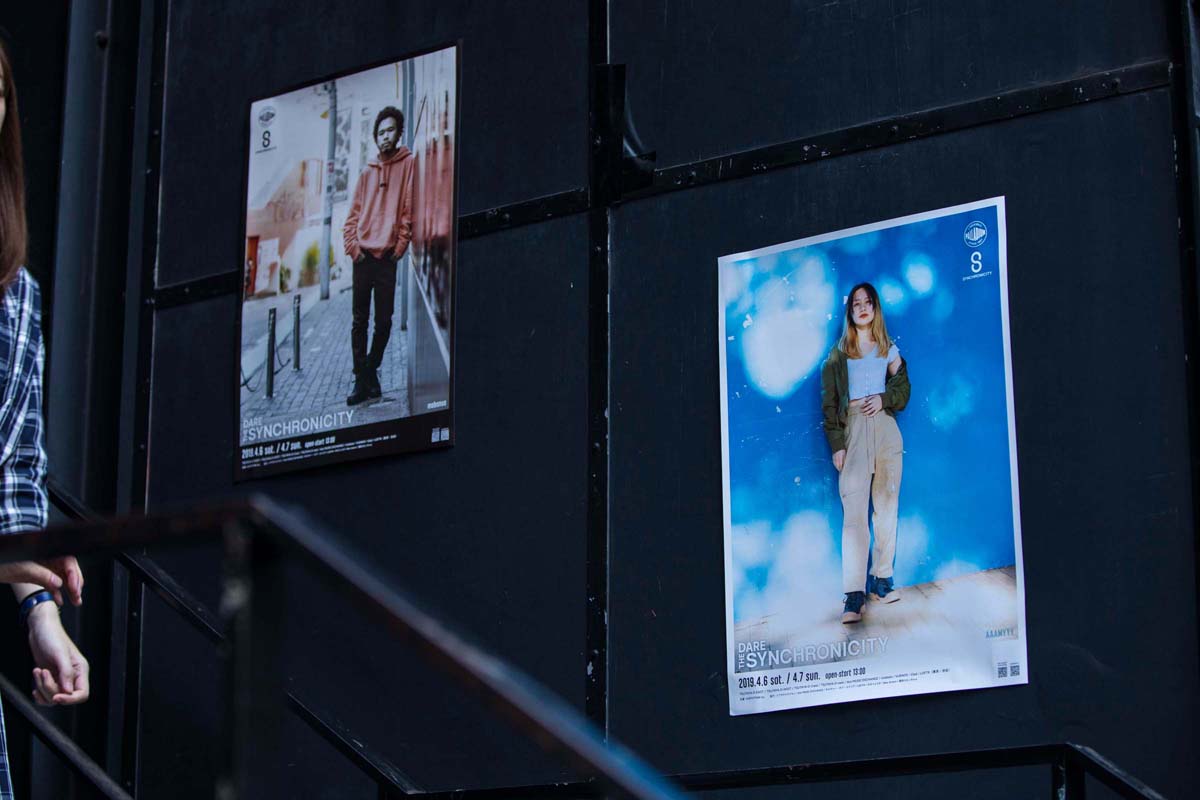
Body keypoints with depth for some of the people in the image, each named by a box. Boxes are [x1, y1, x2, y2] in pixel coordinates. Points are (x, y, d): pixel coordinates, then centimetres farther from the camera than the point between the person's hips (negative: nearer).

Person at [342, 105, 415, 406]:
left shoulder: (408, 164, 2)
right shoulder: (367, 174, 14)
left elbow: (409, 208, -4)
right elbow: (353, 215, 14)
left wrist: (401, 245, -10)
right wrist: (352, 246, 1)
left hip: (388, 256, -4)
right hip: (363, 256, 4)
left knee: (383, 321, 0)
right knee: (359, 320, 0)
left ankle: (371, 371, 14)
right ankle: (362, 380, 1)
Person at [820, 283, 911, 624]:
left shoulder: (889, 349, 15)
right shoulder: (838, 353, 8)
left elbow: (903, 389, 14)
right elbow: (829, 402, 3)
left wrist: (884, 399, -8)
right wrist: (836, 445, -6)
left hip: (886, 429, 3)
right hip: (853, 429, -3)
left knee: (887, 506, 1)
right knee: (854, 510, -12)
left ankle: (881, 579, 10)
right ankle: (854, 594, -19)